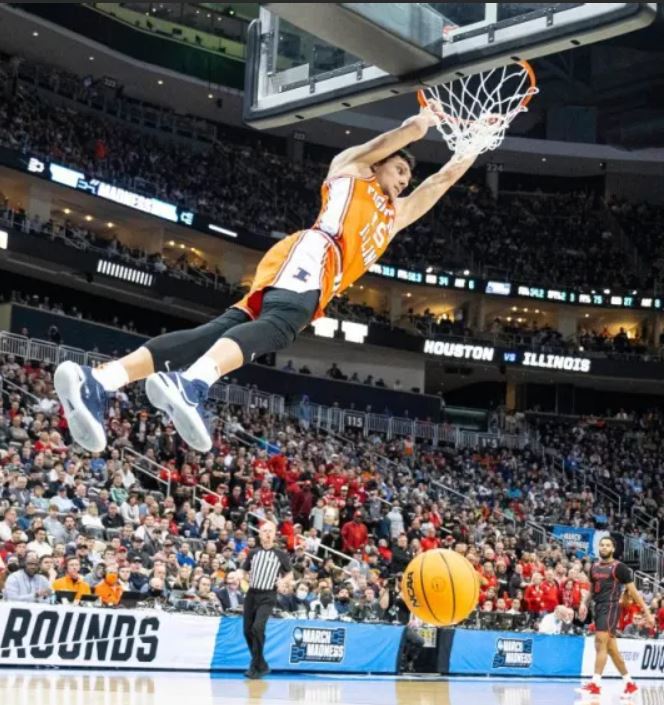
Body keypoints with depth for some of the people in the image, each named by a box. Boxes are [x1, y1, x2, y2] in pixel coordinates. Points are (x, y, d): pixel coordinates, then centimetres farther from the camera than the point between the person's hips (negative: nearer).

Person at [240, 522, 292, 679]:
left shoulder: (281, 555, 4)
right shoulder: (253, 553, 11)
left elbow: (290, 574, 13)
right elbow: (244, 571, 19)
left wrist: (283, 581, -8)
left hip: (267, 596, -4)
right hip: (251, 594, 4)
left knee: (257, 628, -21)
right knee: (248, 630, 3)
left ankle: (256, 666, -12)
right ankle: (261, 665, 20)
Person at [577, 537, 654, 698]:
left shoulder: (619, 567, -5)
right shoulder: (594, 567, 14)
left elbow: (633, 591, -4)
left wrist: (647, 613, -5)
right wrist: (584, 603, 7)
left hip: (611, 607, -7)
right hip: (599, 608, 7)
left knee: (600, 643, -18)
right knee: (611, 648, 11)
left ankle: (596, 684, -21)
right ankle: (630, 683, 21)